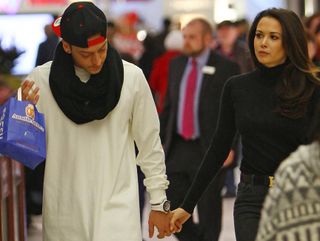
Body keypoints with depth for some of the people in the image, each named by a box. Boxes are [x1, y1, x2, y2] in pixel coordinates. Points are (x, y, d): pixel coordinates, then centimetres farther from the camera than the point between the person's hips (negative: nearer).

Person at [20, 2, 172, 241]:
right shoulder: (41, 80, -5)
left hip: (117, 205, -1)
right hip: (64, 209, 1)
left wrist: (159, 202, 7)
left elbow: (149, 143, 4)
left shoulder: (131, 77, -5)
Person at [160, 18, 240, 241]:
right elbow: (169, 105, 15)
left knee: (209, 214, 4)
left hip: (209, 152, -5)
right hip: (177, 149, 5)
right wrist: (160, 139, 11)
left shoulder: (226, 68, -6)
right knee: (171, 208, 4)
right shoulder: (176, 65, 11)